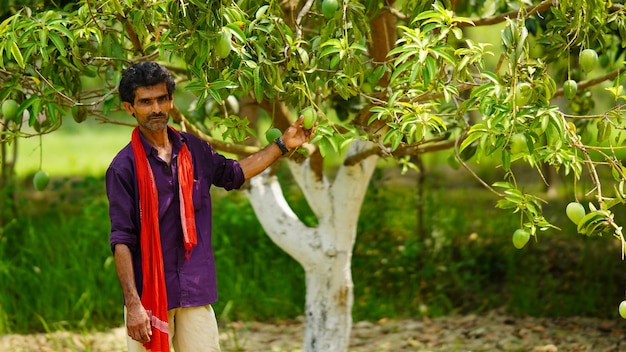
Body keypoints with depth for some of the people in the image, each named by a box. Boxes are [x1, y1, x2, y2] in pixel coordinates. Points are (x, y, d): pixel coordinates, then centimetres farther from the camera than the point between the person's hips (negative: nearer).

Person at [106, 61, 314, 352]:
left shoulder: (194, 150, 8)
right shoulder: (124, 167, -8)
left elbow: (234, 174, 29)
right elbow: (122, 241, -11)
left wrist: (282, 145, 25)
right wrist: (132, 304, -17)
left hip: (196, 294, 4)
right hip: (149, 294, -4)